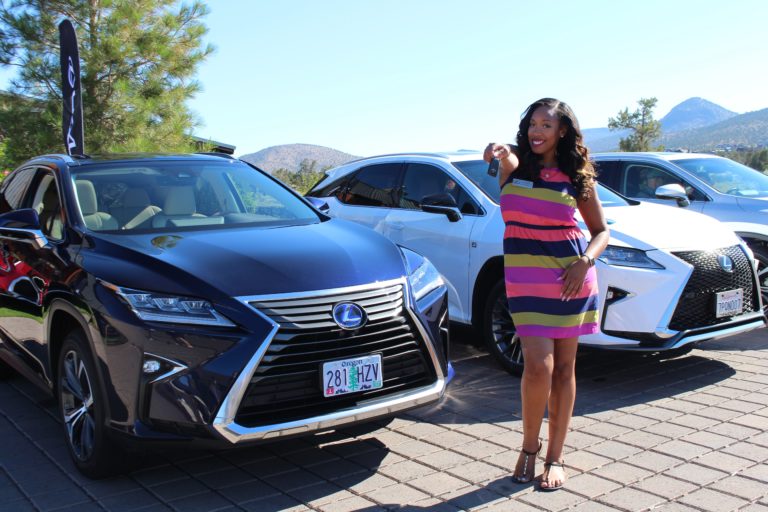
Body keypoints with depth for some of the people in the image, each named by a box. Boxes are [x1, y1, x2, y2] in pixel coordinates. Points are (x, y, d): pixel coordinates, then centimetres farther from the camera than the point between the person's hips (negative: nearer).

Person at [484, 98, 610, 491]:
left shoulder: (577, 177, 3)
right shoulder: (515, 166, 3)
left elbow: (601, 230, 8)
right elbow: (511, 161, -22)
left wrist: (586, 261, -11)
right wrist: (501, 152, -45)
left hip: (570, 277, 1)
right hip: (525, 278, -1)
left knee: (564, 368, 6)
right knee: (539, 367, -11)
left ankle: (555, 458, 20)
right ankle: (529, 448, 13)